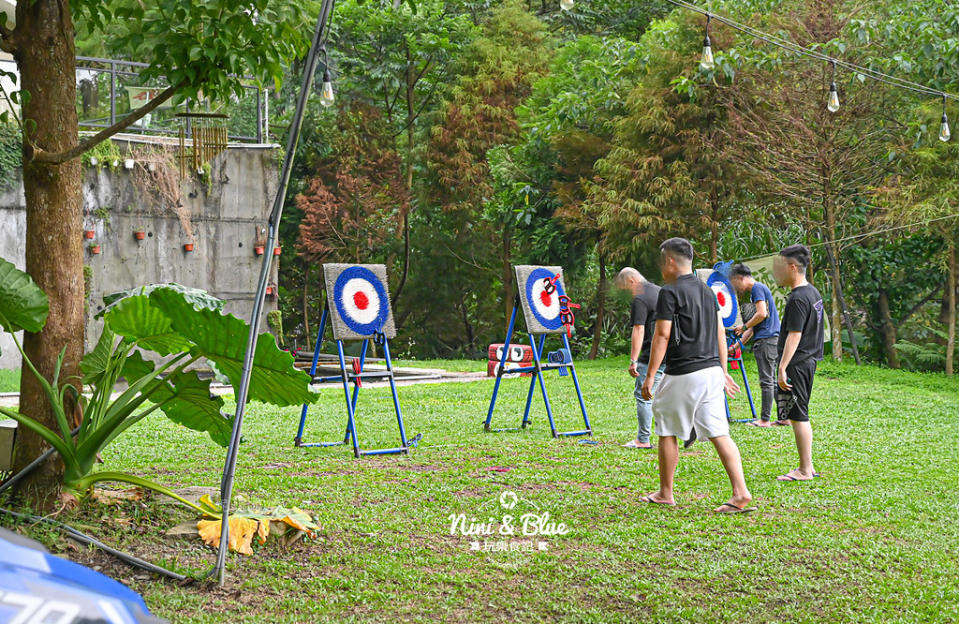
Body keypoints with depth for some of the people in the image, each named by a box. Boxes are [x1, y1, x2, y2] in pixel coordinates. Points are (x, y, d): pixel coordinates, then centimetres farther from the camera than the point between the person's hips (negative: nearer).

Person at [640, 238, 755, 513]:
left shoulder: (670, 292, -9)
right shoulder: (707, 291, 14)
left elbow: (662, 336, -13)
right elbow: (720, 334, 16)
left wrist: (650, 376, -10)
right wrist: (723, 372, 21)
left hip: (683, 374, -7)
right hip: (712, 370, 7)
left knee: (667, 430, 9)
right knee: (719, 433, 3)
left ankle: (665, 493, 19)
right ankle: (741, 493, -9)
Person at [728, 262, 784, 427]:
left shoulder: (757, 288, -7)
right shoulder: (754, 291, 23)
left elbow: (762, 314, -19)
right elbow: (754, 325, 25)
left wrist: (744, 327, -4)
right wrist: (738, 343, 23)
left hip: (766, 340, -10)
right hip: (772, 339, 10)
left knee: (766, 381, -6)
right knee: (774, 381, 11)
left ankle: (765, 420, -4)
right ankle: (785, 417, 13)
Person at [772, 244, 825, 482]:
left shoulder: (798, 299, -18)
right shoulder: (813, 293, 13)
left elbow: (794, 336, -22)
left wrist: (782, 368, -22)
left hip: (797, 364, -10)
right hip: (808, 361, 10)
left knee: (798, 417, -4)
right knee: (800, 416, 15)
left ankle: (804, 470, 0)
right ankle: (808, 467, 21)